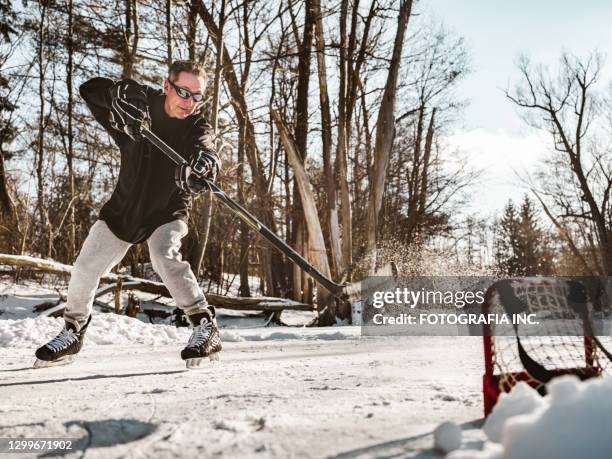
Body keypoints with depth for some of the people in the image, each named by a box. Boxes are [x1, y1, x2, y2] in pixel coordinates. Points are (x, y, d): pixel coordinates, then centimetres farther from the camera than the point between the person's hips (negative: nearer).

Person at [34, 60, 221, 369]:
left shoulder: (197, 128, -16)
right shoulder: (142, 104, -11)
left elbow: (205, 148, -36)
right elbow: (90, 89, -17)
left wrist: (204, 164, -61)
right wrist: (121, 96, -38)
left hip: (167, 213, -3)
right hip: (123, 207, 3)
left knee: (165, 257, -31)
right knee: (85, 267, 5)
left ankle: (205, 327, -21)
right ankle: (73, 334, 28)